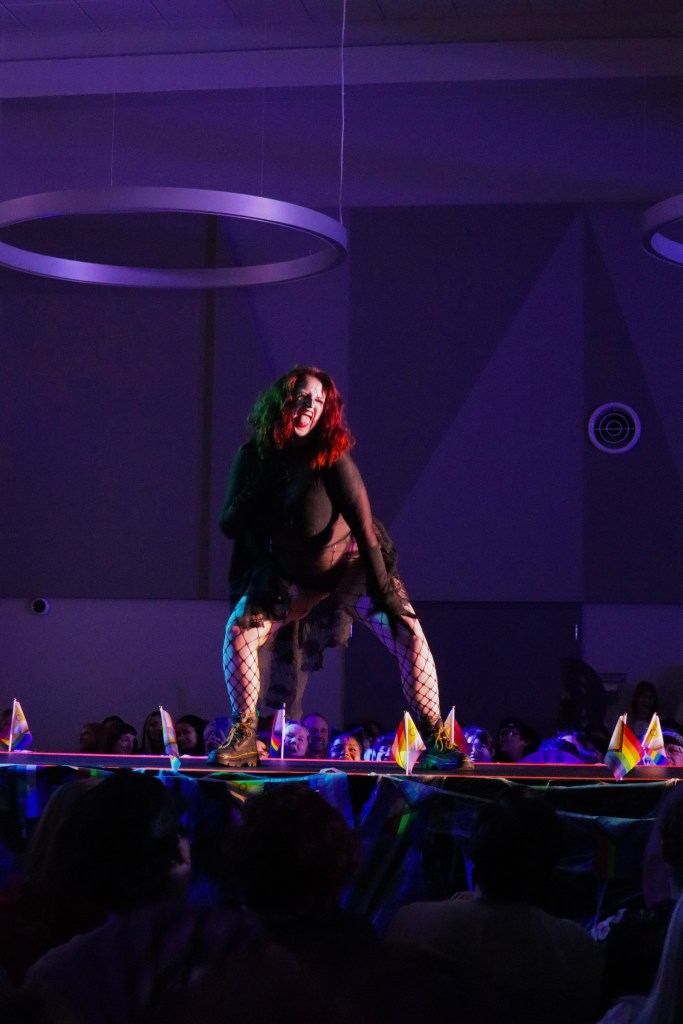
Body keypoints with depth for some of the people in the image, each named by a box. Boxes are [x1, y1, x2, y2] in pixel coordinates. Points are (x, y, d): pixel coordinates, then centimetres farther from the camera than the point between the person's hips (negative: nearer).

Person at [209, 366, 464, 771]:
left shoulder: (332, 457, -21)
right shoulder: (253, 456, -10)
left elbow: (364, 526, -22)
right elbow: (230, 525, -8)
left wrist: (383, 587, -25)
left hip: (348, 567, -3)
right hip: (289, 579, 3)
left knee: (407, 631, -20)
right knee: (240, 629, -17)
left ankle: (436, 741, -12)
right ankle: (243, 739, -5)